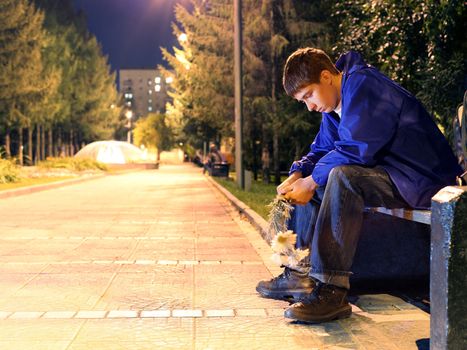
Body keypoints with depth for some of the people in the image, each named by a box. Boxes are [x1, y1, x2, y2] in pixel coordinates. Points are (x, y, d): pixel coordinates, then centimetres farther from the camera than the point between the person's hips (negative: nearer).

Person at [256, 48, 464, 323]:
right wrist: (297, 175, -4)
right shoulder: (335, 104, 14)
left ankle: (330, 290, -34)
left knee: (343, 176, -34)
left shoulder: (361, 84, -17)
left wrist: (311, 182, -16)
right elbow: (321, 151, 16)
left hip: (420, 178, -11)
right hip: (385, 174, 11)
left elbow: (354, 151, -25)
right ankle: (301, 272, 6)